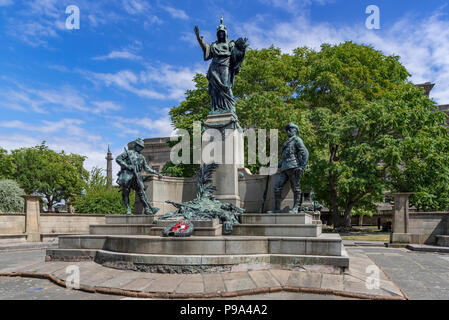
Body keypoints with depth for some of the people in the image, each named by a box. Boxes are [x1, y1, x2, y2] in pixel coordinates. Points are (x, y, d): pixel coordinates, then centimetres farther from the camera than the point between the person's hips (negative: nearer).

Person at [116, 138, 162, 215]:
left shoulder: (142, 157, 22)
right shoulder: (129, 152, 9)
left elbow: (147, 168, 22)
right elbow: (118, 159, 2)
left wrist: (157, 173, 14)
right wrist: (127, 166, -10)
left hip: (136, 177, 3)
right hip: (127, 176, -3)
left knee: (142, 192, -7)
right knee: (125, 194, 0)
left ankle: (147, 209, -13)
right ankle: (128, 209, 9)